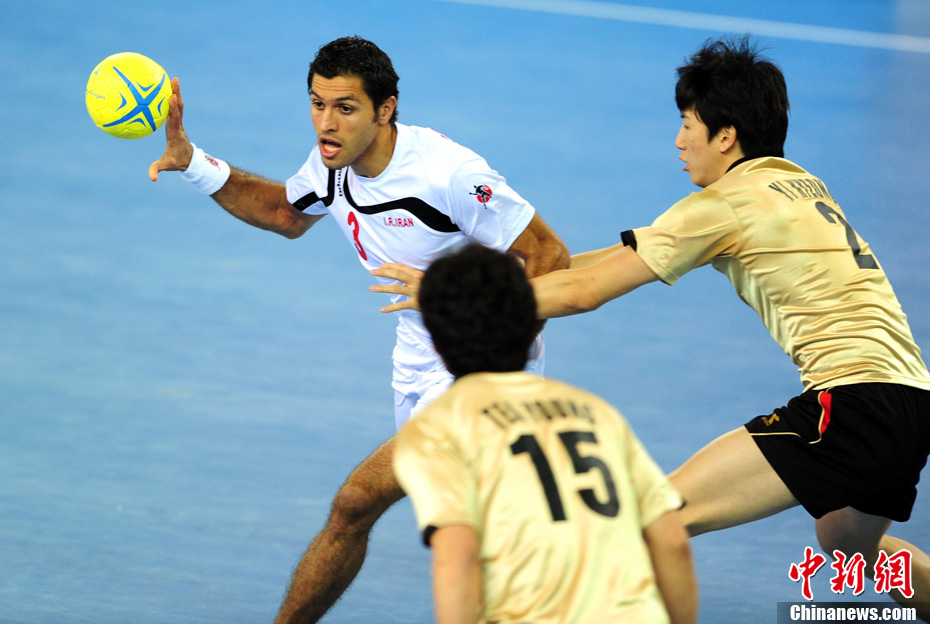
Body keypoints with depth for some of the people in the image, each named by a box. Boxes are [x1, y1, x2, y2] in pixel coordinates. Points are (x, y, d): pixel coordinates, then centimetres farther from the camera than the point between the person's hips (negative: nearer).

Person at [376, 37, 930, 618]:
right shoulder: (797, 183, 19)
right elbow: (637, 252, 28)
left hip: (850, 405, -9)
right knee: (851, 544, 36)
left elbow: (583, 293, -5)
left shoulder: (725, 203, -6)